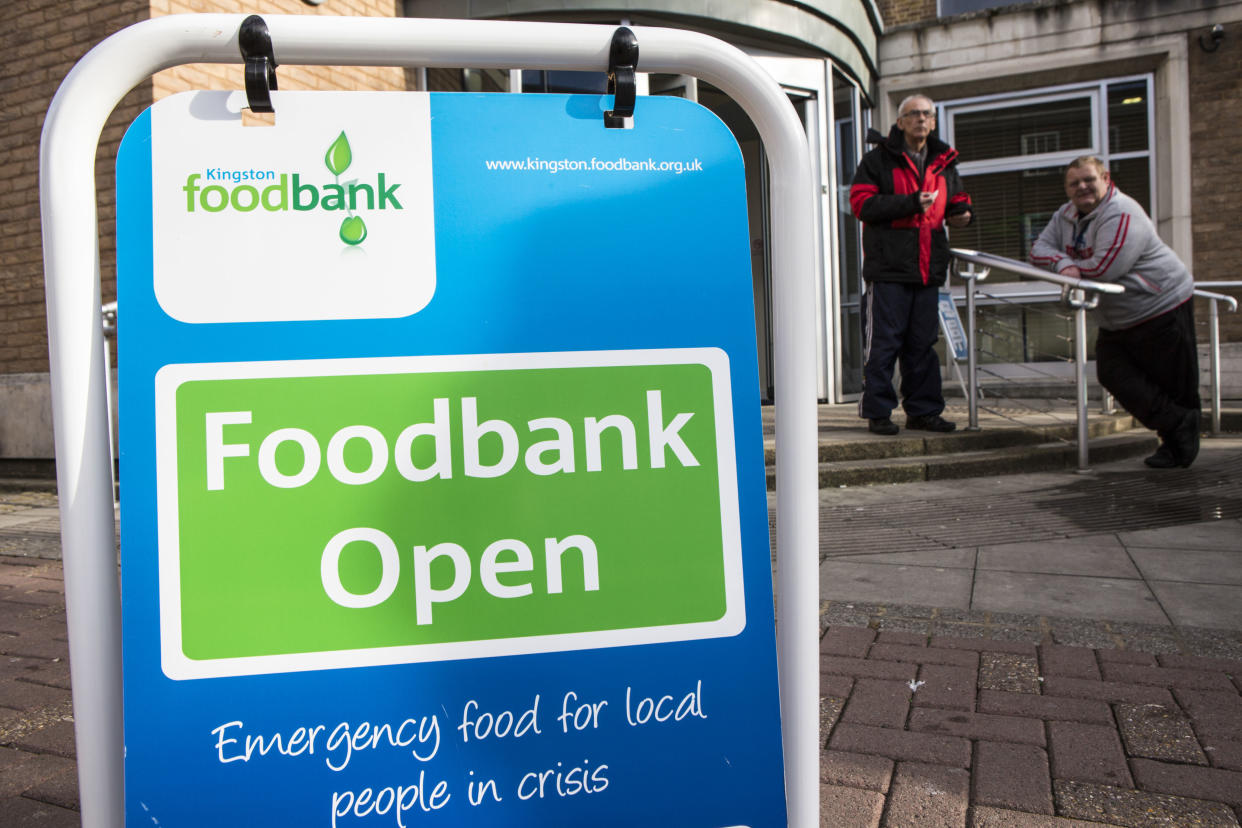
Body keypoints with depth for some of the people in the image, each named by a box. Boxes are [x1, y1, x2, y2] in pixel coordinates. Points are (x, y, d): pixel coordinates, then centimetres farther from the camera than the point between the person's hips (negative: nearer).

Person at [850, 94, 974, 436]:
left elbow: (957, 200, 30)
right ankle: (878, 412, 4)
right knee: (883, 342, -4)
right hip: (888, 267, -5)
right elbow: (861, 203, -10)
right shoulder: (878, 159, 1)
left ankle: (923, 410, 17)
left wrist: (963, 212, 5)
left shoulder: (944, 163, 18)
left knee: (923, 342, 9)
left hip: (928, 267, 6)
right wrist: (911, 203, -16)